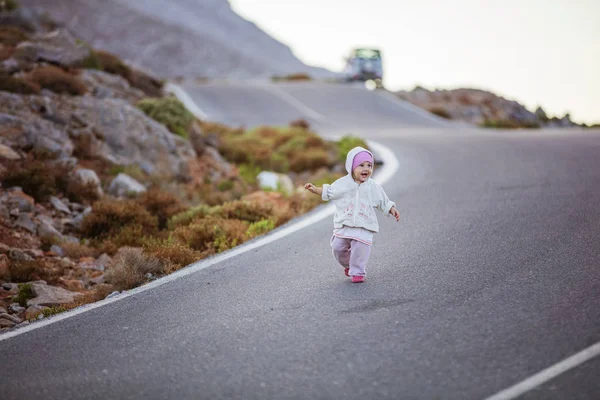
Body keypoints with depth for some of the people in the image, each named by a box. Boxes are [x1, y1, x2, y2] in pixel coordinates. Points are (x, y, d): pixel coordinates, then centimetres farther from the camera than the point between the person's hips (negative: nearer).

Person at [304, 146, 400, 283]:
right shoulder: (343, 183, 0)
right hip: (343, 225, 1)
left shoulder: (374, 187, 1)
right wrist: (315, 189, 4)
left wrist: (392, 210, -1)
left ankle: (358, 272, 6)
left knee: (360, 247, -15)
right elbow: (328, 192, 14)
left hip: (364, 226, -1)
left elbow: (384, 202, 12)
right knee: (338, 247, 3)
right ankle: (348, 265, 34)